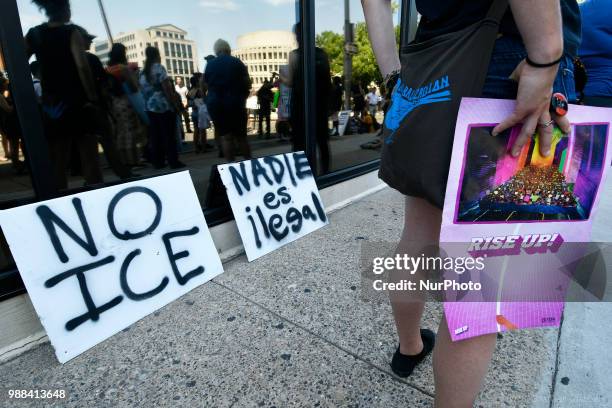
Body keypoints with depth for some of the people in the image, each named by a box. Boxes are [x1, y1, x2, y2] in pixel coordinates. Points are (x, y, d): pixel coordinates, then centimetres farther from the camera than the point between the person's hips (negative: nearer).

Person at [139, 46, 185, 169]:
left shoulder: (143, 72, 14)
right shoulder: (159, 68, -5)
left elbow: (143, 89, 13)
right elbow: (167, 88, -12)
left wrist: (148, 101, 16)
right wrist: (176, 104, -10)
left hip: (149, 107, 6)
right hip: (164, 106, -6)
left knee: (155, 135, 7)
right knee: (169, 135, -3)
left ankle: (158, 162, 9)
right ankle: (173, 162, -3)